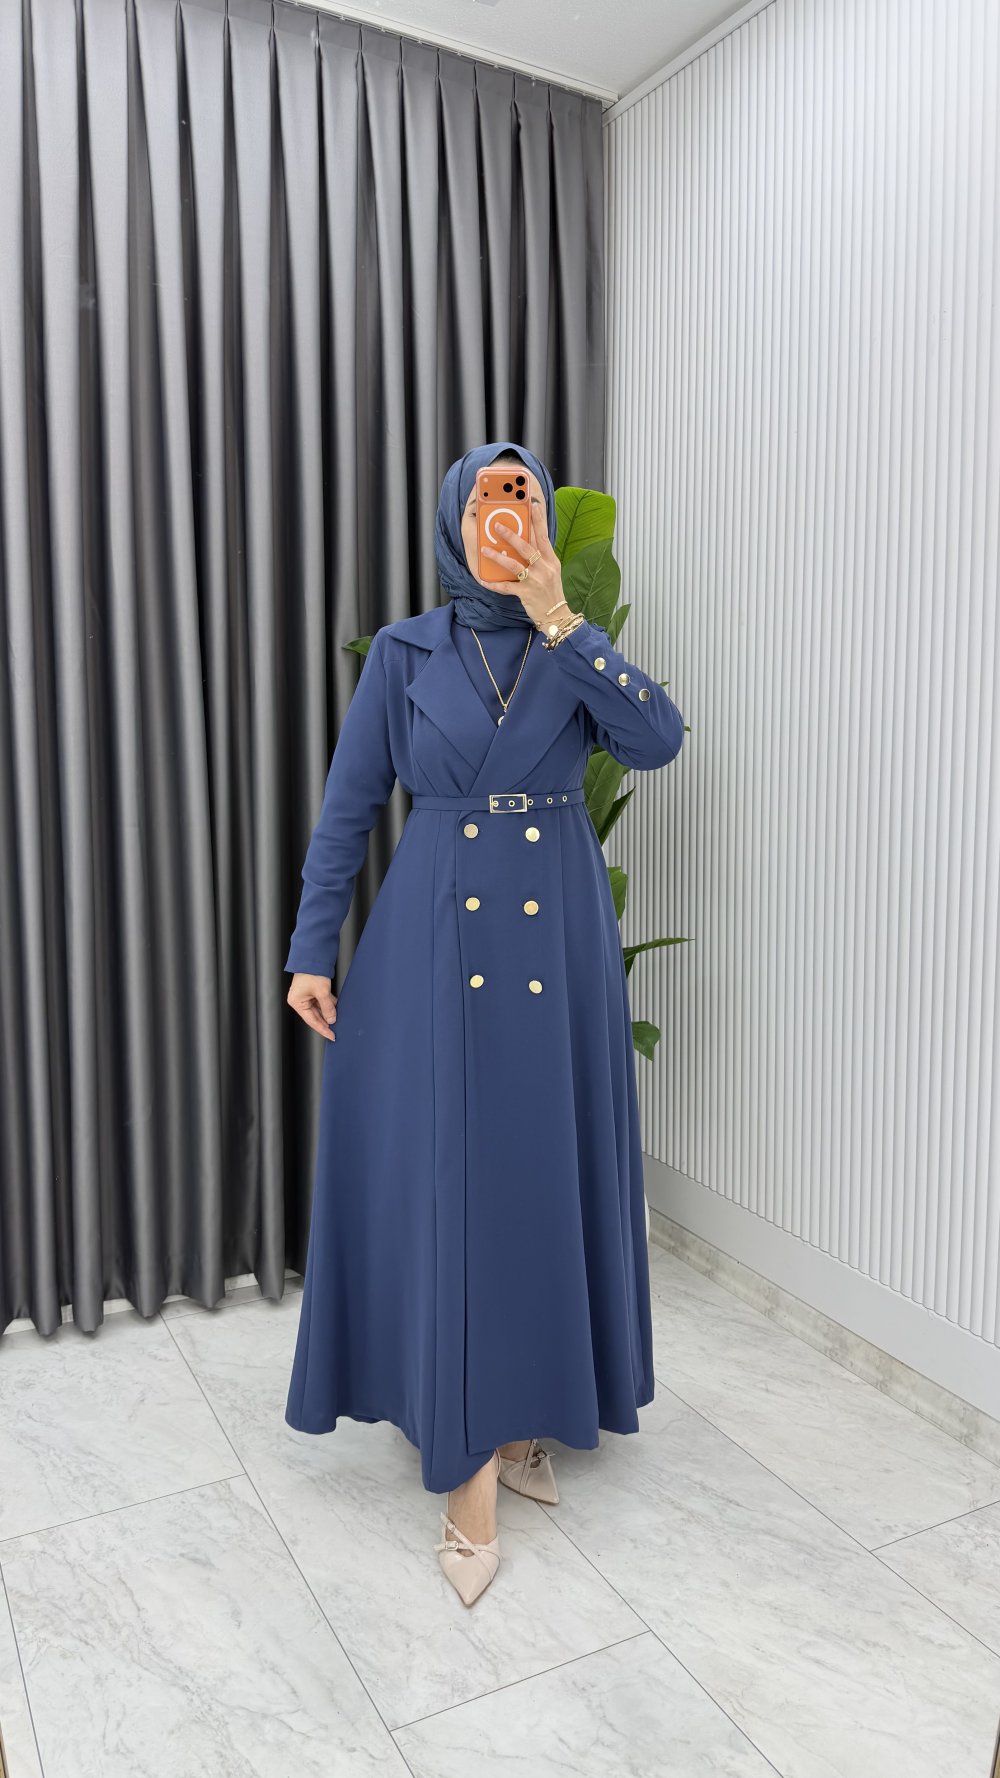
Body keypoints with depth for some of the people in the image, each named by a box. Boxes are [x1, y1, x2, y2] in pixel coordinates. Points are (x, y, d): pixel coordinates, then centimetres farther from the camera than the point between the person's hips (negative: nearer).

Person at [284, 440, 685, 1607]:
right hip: (435, 941, -2)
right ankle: (471, 1464, 10)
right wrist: (312, 950, -3)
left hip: (558, 938, 2)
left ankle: (525, 1413, 28)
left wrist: (558, 624, -16)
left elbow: (660, 740, -13)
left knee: (548, 1169, 8)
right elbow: (346, 809, 2)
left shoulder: (577, 650, 6)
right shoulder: (403, 654, 2)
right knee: (447, 1179, -2)